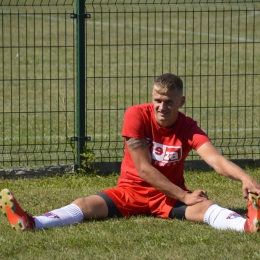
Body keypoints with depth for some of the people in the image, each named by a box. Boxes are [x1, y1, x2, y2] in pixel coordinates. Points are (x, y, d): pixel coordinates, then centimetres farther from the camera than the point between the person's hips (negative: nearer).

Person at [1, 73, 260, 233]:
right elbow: (144, 168, -16)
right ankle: (30, 223, -50)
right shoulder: (137, 115, -12)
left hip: (172, 195, 0)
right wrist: (184, 196, -22)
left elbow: (215, 159, -26)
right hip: (131, 190, 0)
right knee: (85, 205, -25)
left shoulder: (188, 128, -10)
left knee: (204, 206, -30)